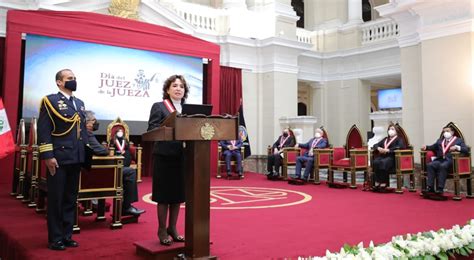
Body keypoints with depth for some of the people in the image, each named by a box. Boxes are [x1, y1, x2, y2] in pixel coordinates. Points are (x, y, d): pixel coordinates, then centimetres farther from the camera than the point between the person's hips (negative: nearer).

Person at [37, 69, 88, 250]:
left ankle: (67, 235, 22)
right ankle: (55, 238, 12)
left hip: (76, 158, 7)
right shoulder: (50, 101, -4)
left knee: (71, 198, 12)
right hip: (58, 158, -6)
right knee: (56, 199, 2)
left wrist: (84, 152, 12)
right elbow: (43, 130, -11)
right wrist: (47, 155, -17)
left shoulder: (79, 103, 16)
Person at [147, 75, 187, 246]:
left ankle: (172, 228, 24)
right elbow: (151, 130, -10)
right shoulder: (158, 107, -1)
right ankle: (162, 230, 15)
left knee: (178, 194, 11)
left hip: (183, 156, 5)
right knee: (164, 195, 2)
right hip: (165, 156, -5)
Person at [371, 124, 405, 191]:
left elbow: (400, 146, -10)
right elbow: (375, 145, 26)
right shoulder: (385, 139, 30)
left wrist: (388, 150, -18)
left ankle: (383, 184, -35)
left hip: (391, 157, -5)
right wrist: (378, 148, 0)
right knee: (376, 162, -31)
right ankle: (377, 183, -33)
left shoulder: (399, 139, 13)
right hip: (382, 156, 5)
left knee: (383, 162, -37)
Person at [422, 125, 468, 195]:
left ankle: (440, 188, -34)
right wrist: (426, 147, 8)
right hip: (440, 159, 4)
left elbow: (466, 150, 1)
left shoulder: (459, 140, 14)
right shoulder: (440, 140, 28)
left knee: (442, 166, -36)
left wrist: (457, 147, -17)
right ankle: (430, 187, -28)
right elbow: (432, 147, 30)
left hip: (450, 160, -4)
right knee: (430, 165, -26)